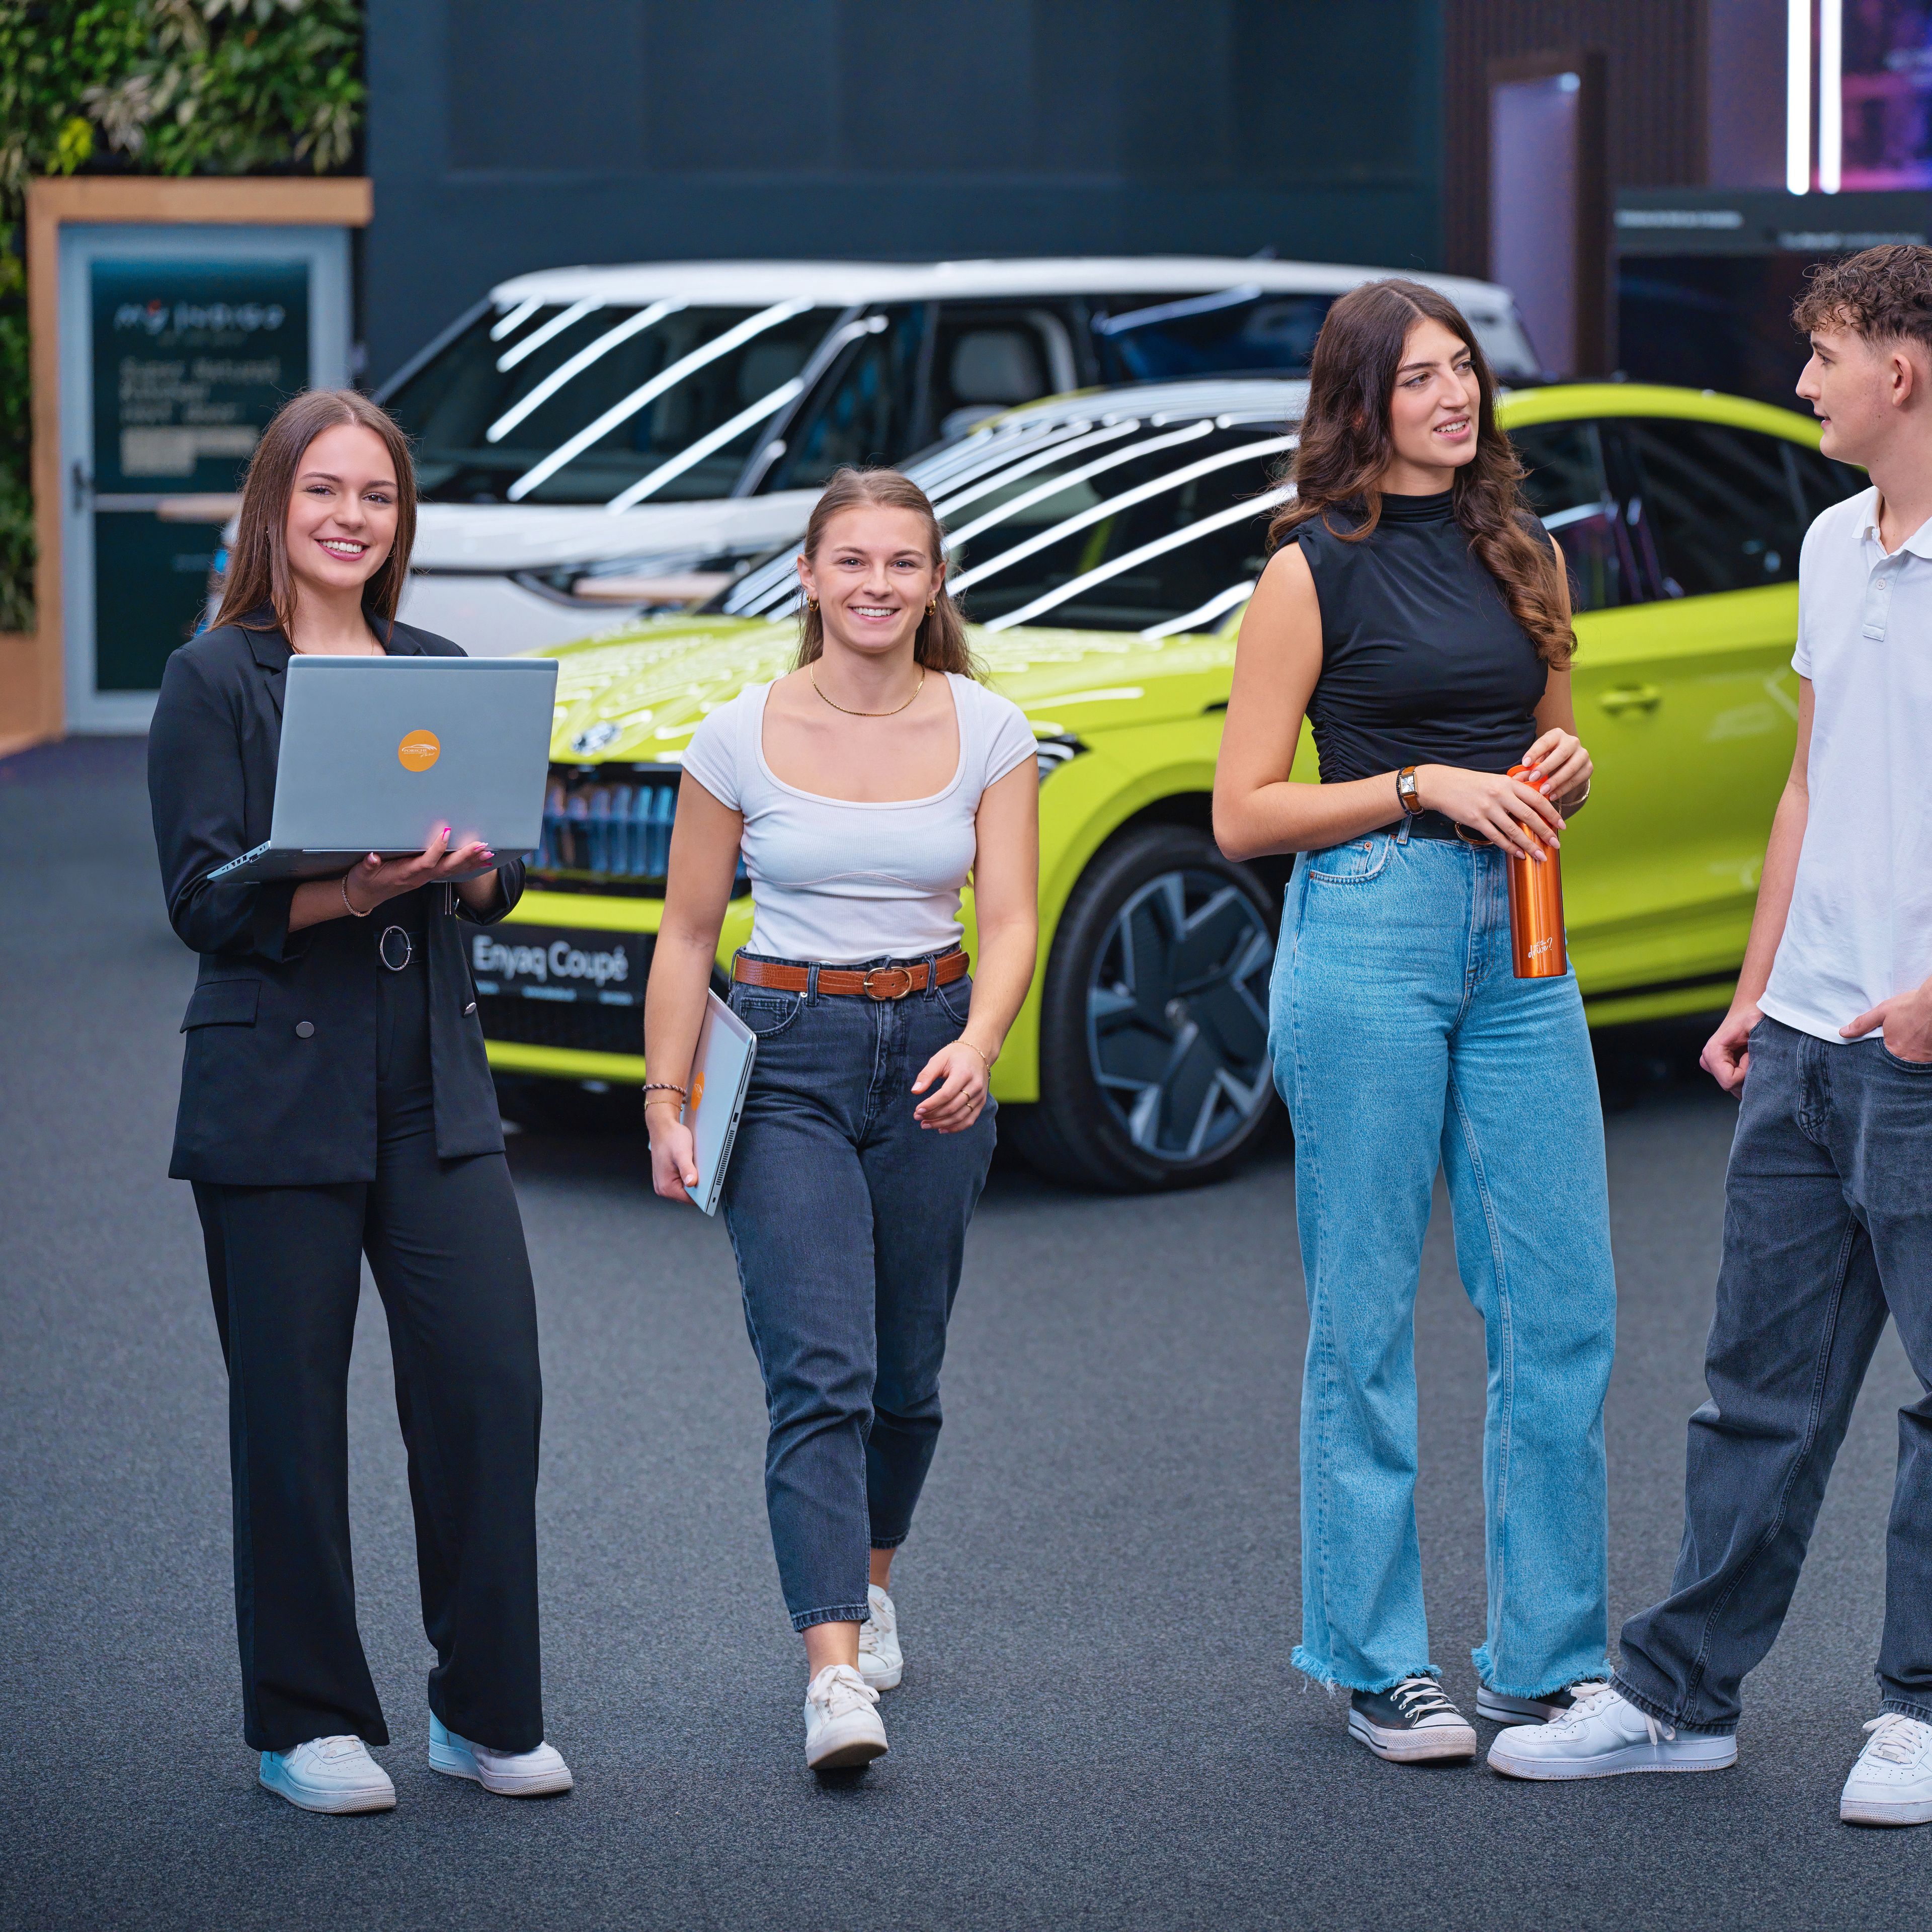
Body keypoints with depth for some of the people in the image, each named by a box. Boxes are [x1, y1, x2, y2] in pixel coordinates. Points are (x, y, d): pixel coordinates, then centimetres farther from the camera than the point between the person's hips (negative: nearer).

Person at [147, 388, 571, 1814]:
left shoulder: (440, 670, 13)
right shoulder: (217, 681, -2)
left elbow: (507, 873, 12)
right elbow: (205, 897, -9)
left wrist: (466, 869, -11)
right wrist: (342, 892, -25)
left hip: (435, 1085, 4)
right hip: (279, 1091, -4)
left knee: (491, 1381, -3)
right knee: (291, 1415, 1)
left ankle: (487, 1712, 11)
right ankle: (310, 1726, 14)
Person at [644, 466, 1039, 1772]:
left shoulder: (987, 732, 0)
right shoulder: (741, 737, -2)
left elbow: (1012, 920, -6)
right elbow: (688, 936, 4)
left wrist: (978, 1048, -24)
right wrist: (666, 1100, -1)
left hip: (932, 1052, 2)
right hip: (784, 1060, -2)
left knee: (904, 1373, 12)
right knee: (820, 1371, -15)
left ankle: (870, 1579, 40)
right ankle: (834, 1668, -22)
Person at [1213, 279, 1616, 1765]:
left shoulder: (1527, 555, 15)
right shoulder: (1316, 568, 0)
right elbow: (1244, 813, -3)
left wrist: (1566, 771, 3)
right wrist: (1424, 784, -13)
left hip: (1519, 945, 5)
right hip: (1367, 934, -5)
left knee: (1565, 1309, 1)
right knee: (1365, 1320, 0)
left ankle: (1549, 1658, 10)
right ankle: (1378, 1661, 10)